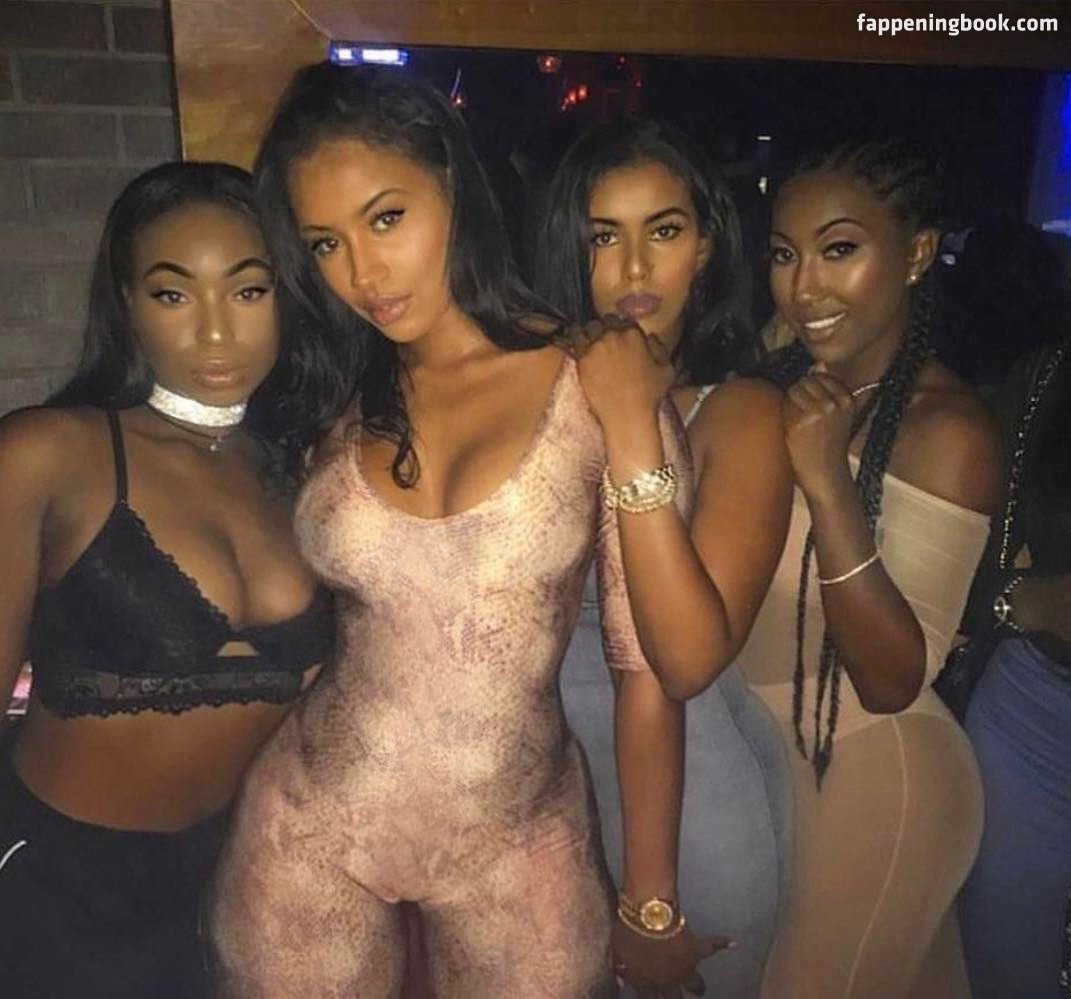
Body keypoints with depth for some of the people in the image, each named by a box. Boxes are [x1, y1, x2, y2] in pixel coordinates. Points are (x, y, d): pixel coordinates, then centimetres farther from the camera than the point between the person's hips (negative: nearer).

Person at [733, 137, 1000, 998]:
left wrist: (829, 483, -32)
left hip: (870, 777, -6)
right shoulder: (781, 386, -1)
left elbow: (895, 680, -24)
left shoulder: (945, 427, -20)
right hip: (767, 759, 6)